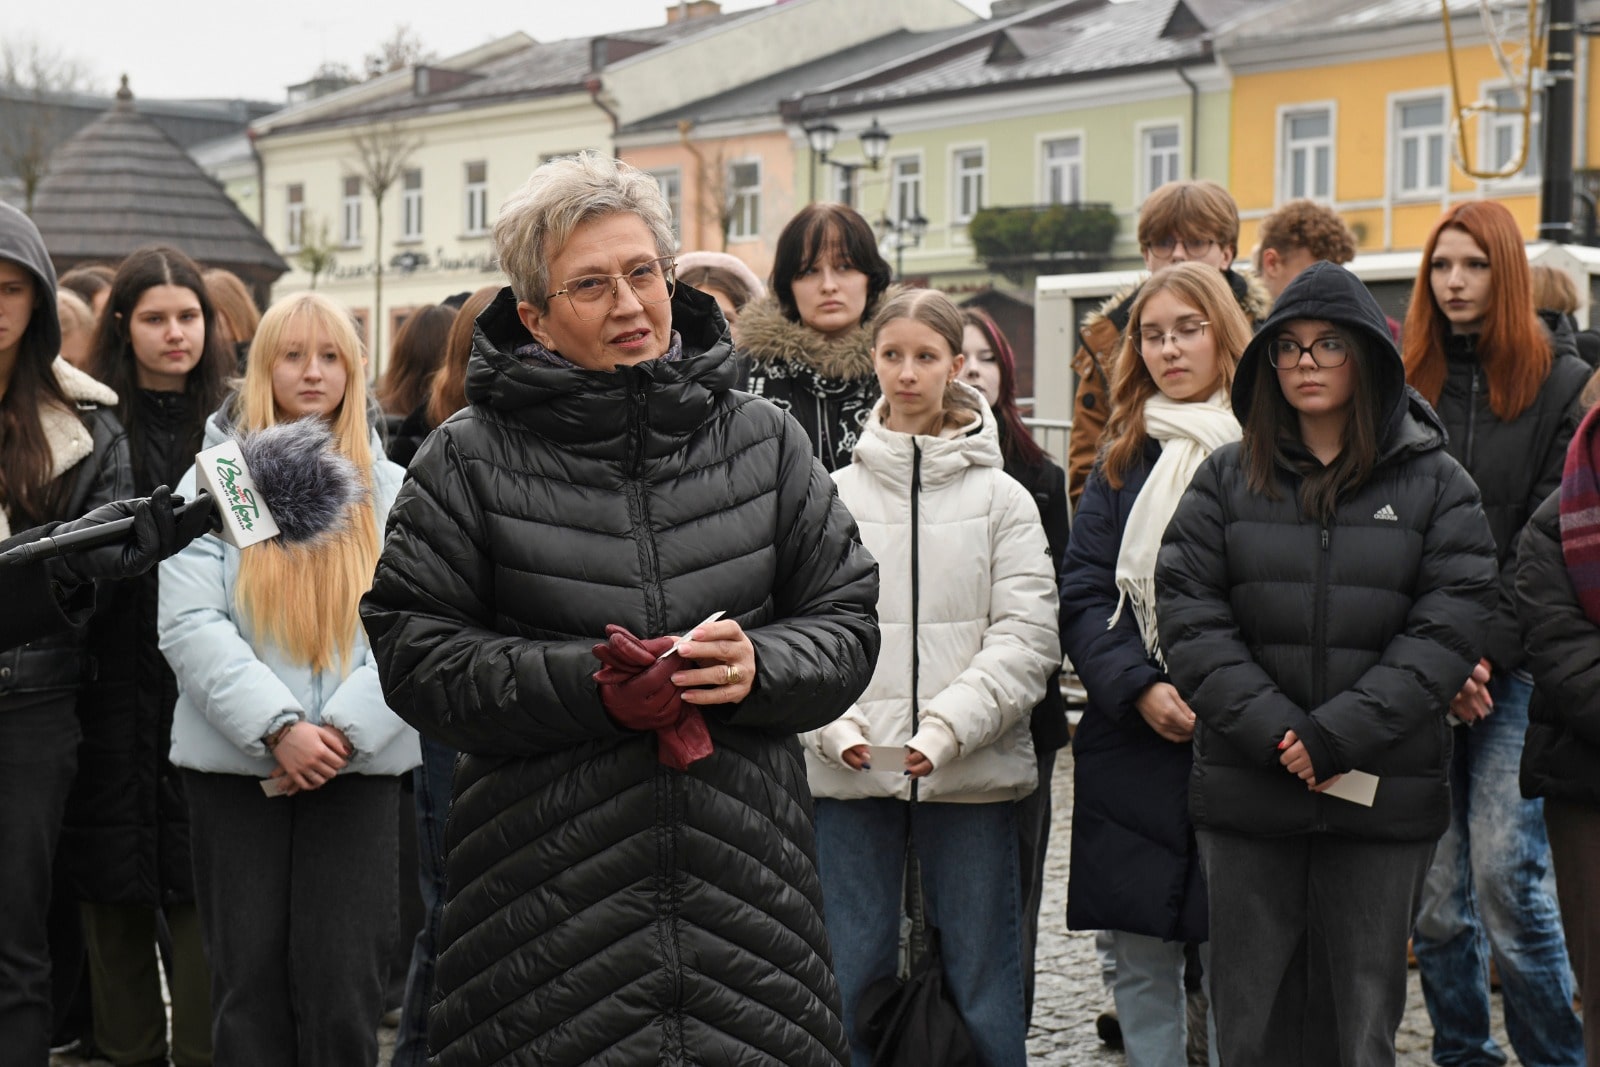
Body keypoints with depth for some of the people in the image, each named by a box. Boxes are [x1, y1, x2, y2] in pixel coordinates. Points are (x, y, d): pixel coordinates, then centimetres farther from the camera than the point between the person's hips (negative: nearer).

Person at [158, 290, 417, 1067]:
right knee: (249, 974, 3)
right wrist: (278, 727, -17)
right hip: (236, 762, 0)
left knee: (341, 976, -2)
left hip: (357, 764, 1)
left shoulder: (389, 490, 9)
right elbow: (189, 623, -7)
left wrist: (345, 728, -14)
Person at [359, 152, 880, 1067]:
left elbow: (847, 621, 12)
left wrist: (760, 665, -10)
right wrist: (589, 684, -14)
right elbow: (416, 654, -1)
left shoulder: (763, 441, 9)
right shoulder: (470, 460, 2)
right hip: (549, 881, -2)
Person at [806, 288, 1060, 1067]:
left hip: (971, 771, -1)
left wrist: (948, 726, -15)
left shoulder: (1002, 499, 3)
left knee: (982, 979, 5)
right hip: (848, 771, 1)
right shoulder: (833, 496, 5)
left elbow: (1026, 636, -4)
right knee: (852, 976, 7)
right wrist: (838, 723, -14)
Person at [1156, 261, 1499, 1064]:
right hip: (1245, 791, 1)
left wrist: (1335, 735, -14)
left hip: (1383, 797, -1)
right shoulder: (1226, 479, 7)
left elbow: (1448, 629, -5)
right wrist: (1274, 731, -14)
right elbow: (1189, 616, -1)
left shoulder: (1435, 484, 4)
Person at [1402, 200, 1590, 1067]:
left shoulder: (1560, 386, 4)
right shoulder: (1404, 387, 12)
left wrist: (1488, 650, -11)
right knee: (1435, 889, 2)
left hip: (1516, 669, -3)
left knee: (1506, 873, -11)